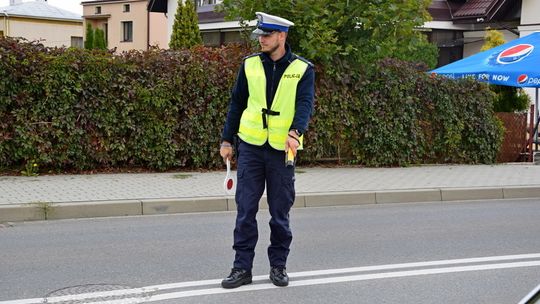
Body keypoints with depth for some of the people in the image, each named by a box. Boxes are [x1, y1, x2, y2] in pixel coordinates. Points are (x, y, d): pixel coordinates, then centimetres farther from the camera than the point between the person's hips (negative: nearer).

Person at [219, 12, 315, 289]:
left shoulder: (302, 69, -1)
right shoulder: (250, 65, 6)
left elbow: (305, 104, -13)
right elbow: (237, 103, 11)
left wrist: (295, 133, -31)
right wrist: (226, 140, 9)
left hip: (282, 150, -1)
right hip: (250, 146, 2)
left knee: (280, 211, 7)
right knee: (245, 209, 0)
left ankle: (278, 265, 20)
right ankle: (242, 267, 7)